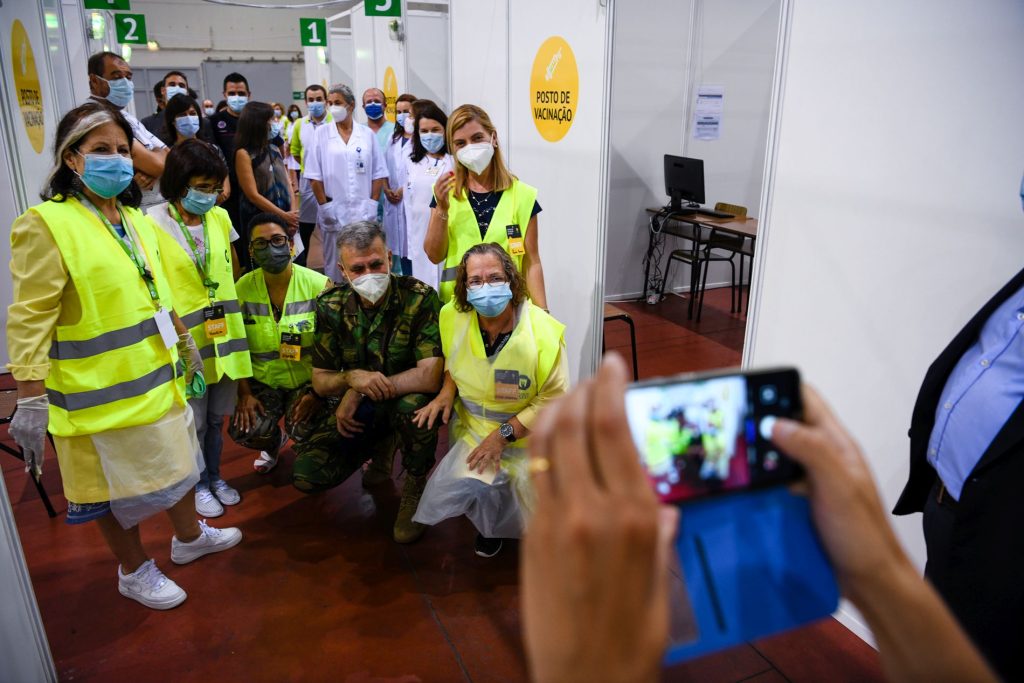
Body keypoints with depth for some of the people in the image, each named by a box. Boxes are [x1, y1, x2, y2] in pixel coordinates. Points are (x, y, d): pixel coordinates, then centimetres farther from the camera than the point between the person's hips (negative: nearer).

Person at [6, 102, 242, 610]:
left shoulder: (133, 218, 9)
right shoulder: (46, 225, -16)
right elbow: (30, 320, -20)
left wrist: (185, 343, 22)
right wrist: (31, 401, -23)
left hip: (157, 374, 8)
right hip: (100, 390, -7)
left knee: (174, 458, 22)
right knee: (117, 485, 10)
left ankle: (189, 537, 45)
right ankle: (134, 572, 32)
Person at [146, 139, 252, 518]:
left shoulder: (220, 217, 2)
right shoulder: (152, 224, -13)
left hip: (225, 333, 4)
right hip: (184, 338, -4)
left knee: (217, 416, 18)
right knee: (194, 421, 10)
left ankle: (215, 476, 37)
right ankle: (200, 485, 31)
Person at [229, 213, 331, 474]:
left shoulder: (318, 285, -12)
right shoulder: (242, 289, -4)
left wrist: (319, 392, -16)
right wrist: (245, 393, -5)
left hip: (309, 379, -2)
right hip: (263, 381, 3)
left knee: (303, 431, -26)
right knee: (242, 431, -18)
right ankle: (274, 442, 21)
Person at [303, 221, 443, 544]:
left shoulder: (420, 298, -22)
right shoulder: (331, 306, -7)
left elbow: (430, 377, -31)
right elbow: (320, 381, -3)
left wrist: (359, 394, -27)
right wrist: (351, 378, -27)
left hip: (408, 400, -4)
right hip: (359, 409, 4)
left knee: (414, 404, -39)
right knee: (306, 475, -11)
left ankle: (416, 487, -8)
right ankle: (381, 446, 18)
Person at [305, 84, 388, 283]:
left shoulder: (367, 134, 6)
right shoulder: (321, 134, 4)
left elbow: (378, 173, 6)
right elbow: (314, 176, 1)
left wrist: (372, 204, -2)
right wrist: (324, 206, -6)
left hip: (364, 212, 1)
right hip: (334, 212, -1)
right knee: (334, 265, 6)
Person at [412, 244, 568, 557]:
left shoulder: (544, 332, -22)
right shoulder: (454, 317, -9)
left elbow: (554, 400, -15)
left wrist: (504, 435, -20)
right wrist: (447, 390, -4)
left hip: (527, 434, -4)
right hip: (474, 427, 4)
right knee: (464, 487, -16)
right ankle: (492, 525, 22)